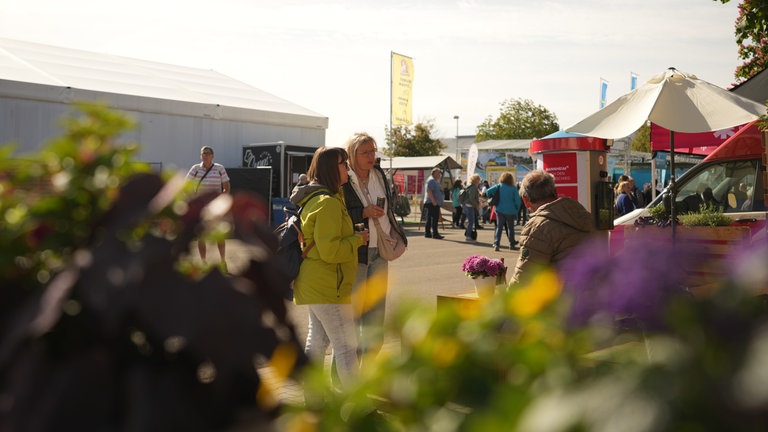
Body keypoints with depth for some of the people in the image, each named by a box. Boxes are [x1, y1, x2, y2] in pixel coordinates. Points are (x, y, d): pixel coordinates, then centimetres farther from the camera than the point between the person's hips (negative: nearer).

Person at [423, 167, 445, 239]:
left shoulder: (436, 181, 23)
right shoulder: (431, 180, -10)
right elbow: (428, 191, -21)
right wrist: (433, 201, -24)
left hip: (435, 204, 10)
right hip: (432, 203, -10)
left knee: (429, 219, 10)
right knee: (434, 218, -12)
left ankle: (427, 233, 12)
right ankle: (435, 233, -13)